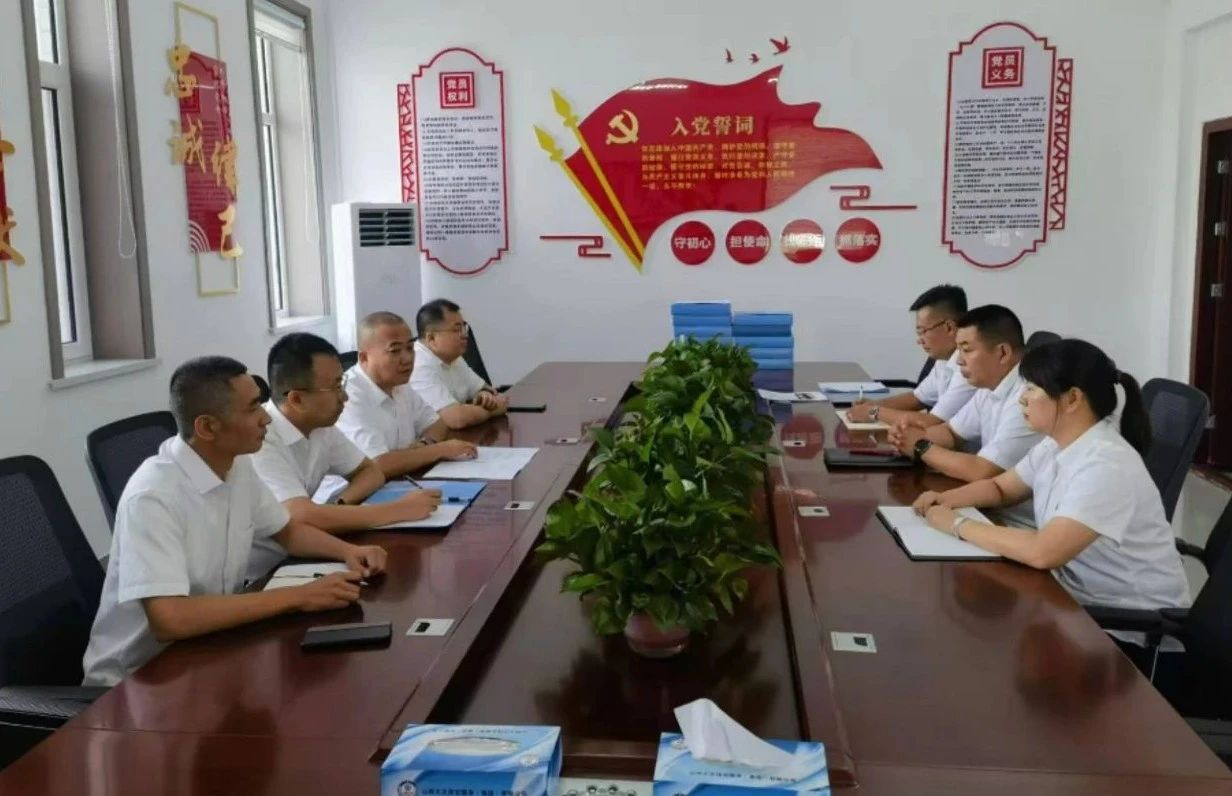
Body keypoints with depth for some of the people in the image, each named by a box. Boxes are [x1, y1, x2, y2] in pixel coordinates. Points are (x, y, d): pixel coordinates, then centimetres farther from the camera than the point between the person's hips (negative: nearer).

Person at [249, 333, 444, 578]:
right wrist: (400, 510, -27)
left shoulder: (321, 426, 0)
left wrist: (340, 504, -11)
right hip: (254, 580, -7)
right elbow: (303, 517, -32)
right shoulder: (258, 440, -24)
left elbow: (371, 471, 11)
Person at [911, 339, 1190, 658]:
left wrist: (958, 525, -24)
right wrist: (947, 499, -5)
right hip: (1080, 598, 7)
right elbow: (1000, 487, 16)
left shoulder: (1106, 465, -27)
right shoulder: (1056, 445, 1)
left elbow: (1043, 552, -35)